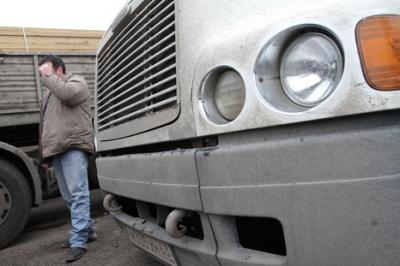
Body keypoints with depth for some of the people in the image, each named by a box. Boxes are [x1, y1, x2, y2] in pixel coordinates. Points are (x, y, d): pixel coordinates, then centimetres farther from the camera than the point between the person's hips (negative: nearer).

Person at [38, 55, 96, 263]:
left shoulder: (76, 81, 6)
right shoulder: (50, 92, 30)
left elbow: (66, 93, -19)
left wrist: (48, 76, -4)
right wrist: (45, 152, 22)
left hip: (73, 146, -9)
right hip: (56, 149, 9)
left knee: (77, 193, -13)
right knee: (69, 196, 10)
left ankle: (78, 241, -14)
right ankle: (87, 230, 21)